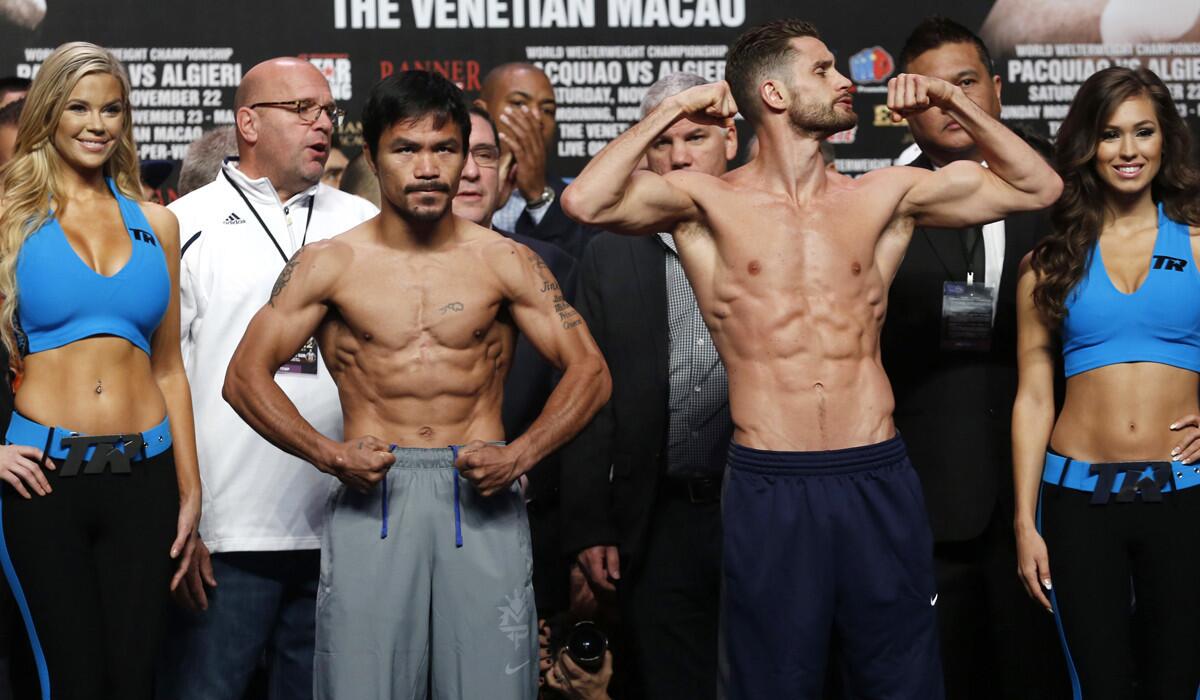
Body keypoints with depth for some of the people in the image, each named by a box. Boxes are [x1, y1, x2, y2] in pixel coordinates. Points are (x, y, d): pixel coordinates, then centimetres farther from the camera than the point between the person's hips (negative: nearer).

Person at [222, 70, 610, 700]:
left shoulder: (503, 262, 7)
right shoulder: (329, 264, 5)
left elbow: (589, 370, 6)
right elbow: (245, 375, 5)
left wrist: (519, 456, -9)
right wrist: (327, 454, -9)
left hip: (482, 501, 1)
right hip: (371, 497, 0)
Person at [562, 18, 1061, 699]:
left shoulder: (885, 196, 8)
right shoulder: (709, 202, 0)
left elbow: (1037, 187, 14)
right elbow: (586, 201, -17)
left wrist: (953, 101, 7)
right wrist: (670, 111, -8)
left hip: (879, 480, 3)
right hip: (769, 489, -3)